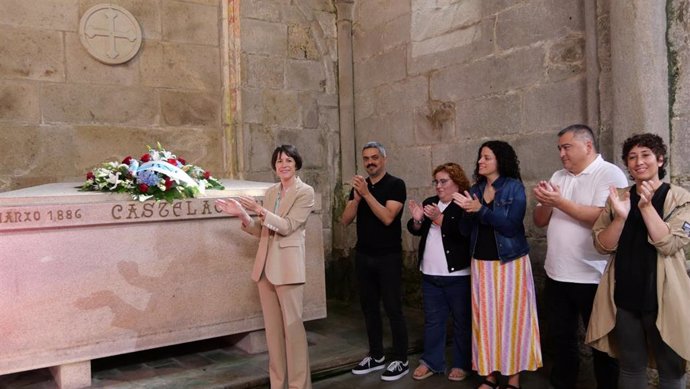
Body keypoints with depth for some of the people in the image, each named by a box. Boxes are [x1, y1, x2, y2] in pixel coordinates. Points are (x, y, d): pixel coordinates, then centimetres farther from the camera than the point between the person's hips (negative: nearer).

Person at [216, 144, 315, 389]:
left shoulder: (305, 192, -4)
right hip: (265, 265, 6)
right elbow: (262, 231, 12)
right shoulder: (270, 192, 14)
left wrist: (260, 210, -22)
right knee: (272, 327, 11)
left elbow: (287, 226, -14)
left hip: (287, 266, -6)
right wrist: (242, 215, -2)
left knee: (292, 325, -2)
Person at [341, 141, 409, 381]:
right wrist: (357, 197, -15)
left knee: (393, 309, -1)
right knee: (369, 308, 12)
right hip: (363, 256, 6)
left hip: (389, 257, -5)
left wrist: (366, 193, -24)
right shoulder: (359, 185, 9)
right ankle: (376, 356, 24)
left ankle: (401, 361, 10)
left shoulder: (395, 185, -7)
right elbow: (346, 220, 1)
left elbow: (387, 218, -20)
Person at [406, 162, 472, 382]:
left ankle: (462, 364, 18)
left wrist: (439, 218, -24)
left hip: (458, 275, -6)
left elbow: (464, 233, -22)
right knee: (432, 320, 14)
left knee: (462, 321, 5)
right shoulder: (430, 203, 12)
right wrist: (417, 220, -9)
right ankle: (431, 362, 24)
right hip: (431, 274, 7)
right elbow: (416, 231, 12)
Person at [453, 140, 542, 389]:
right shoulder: (475, 190, 8)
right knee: (485, 317, 6)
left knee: (511, 316, 1)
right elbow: (466, 229, 5)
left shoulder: (514, 187, -7)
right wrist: (466, 210, -13)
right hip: (481, 262, 5)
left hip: (510, 262, -4)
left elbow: (511, 226, -17)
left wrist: (481, 210, -20)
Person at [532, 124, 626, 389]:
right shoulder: (558, 177, 11)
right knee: (561, 337, 18)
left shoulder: (610, 174, -9)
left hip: (593, 277, -6)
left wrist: (560, 202, -21)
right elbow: (540, 221, 10)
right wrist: (545, 203, -11)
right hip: (556, 275, 7)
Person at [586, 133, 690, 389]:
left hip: (662, 298, -3)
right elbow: (603, 246, -2)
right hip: (624, 297, 3)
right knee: (630, 367, 15)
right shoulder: (618, 197, 5)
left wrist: (646, 206, -22)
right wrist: (620, 216, -19)